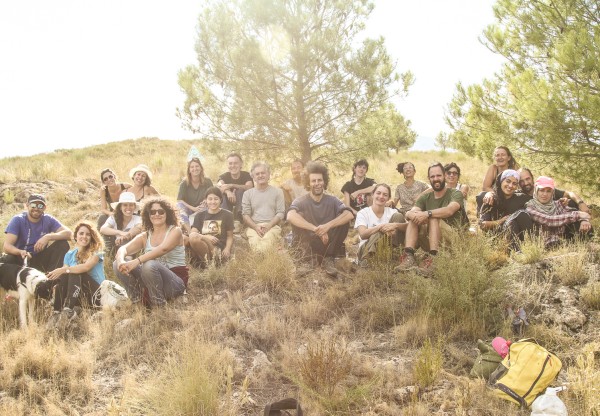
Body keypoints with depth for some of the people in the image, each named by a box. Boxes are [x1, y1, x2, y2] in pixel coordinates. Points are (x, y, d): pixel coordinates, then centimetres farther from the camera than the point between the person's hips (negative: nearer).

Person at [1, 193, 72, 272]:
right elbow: (7, 246, -22)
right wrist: (21, 252, -45)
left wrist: (48, 237, -34)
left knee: (63, 243, -19)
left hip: (39, 260, 3)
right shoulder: (17, 220, -11)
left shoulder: (48, 220, -5)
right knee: (5, 260, -35)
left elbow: (69, 233, -18)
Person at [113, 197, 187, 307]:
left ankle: (159, 305, -17)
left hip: (176, 282, -5)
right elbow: (123, 249, -5)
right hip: (152, 282, 5)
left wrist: (137, 261, -37)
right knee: (117, 264, -9)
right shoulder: (144, 236, 11)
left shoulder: (175, 231, -4)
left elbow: (163, 249, -25)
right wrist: (121, 261, -31)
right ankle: (137, 302, -7)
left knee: (149, 265, -35)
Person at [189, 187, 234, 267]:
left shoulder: (227, 215, 12)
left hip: (219, 249, -3)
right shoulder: (200, 215, 18)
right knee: (193, 237, -33)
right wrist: (206, 237, -17)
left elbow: (230, 236, 11)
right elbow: (192, 233, 3)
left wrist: (227, 249, -9)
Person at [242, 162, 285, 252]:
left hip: (272, 226, -1)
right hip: (253, 226, 1)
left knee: (267, 240, -36)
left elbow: (280, 213, 7)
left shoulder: (277, 192, 16)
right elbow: (245, 215, 10)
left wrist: (268, 226, -10)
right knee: (255, 242, -35)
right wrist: (256, 227, -9)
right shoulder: (247, 193, 19)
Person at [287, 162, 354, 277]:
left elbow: (349, 215, -19)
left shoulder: (332, 200, 1)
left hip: (328, 244, 2)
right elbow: (290, 216, -30)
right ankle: (310, 258, -17)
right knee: (297, 219, -23)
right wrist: (316, 229, -37)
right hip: (308, 244, -2)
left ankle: (328, 259, -12)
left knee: (344, 220, -19)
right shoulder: (301, 201, -6)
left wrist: (328, 226, -33)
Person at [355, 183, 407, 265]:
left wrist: (395, 225, -32)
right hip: (366, 249, -3)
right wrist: (380, 227, -34)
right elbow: (363, 234, -20)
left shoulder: (392, 212, 5)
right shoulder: (363, 213, -2)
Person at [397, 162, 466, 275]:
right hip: (429, 241, 4)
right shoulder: (425, 197, 14)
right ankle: (409, 257, -35)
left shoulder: (455, 194, 1)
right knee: (413, 218, -16)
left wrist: (427, 214, -33)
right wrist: (413, 214, -28)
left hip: (453, 238, -4)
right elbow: (408, 213, -3)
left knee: (433, 218, -28)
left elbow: (449, 210, -22)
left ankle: (433, 259, -42)